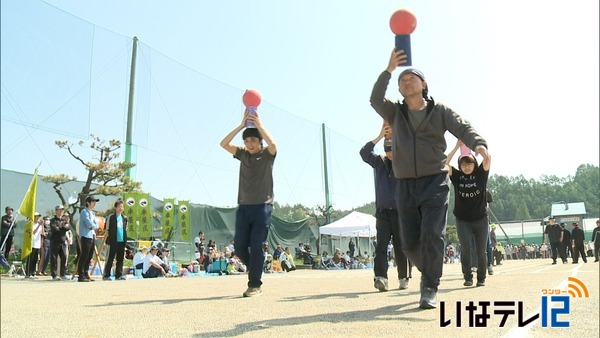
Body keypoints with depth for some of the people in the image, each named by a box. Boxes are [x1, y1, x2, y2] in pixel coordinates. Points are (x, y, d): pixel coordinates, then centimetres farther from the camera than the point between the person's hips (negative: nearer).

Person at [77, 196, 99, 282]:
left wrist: (91, 226, -4)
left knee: (89, 257, 10)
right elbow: (89, 223, -17)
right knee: (83, 257, -8)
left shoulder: (92, 213, 21)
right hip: (86, 237, -9)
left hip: (92, 236, 9)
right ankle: (81, 276, -6)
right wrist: (94, 225, 1)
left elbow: (96, 225, 13)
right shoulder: (84, 212, -6)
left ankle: (86, 274, 16)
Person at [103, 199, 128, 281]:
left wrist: (125, 240, 13)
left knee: (120, 259, 7)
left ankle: (119, 275, 12)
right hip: (113, 241, -5)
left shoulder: (124, 218, 13)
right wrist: (108, 239, -5)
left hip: (122, 241, 5)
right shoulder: (111, 217, -2)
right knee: (110, 258, -1)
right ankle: (106, 275, 3)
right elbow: (107, 229, 0)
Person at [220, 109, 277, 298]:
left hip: (262, 206, -4)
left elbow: (272, 143, -21)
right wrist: (241, 125, -6)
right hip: (243, 206, 4)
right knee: (239, 246, 3)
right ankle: (255, 270, 28)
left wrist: (259, 124, -17)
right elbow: (224, 144, -1)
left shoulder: (267, 155, 3)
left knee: (256, 246, -7)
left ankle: (255, 285, 1)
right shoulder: (243, 154, 12)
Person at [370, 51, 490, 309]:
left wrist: (478, 143, -28)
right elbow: (375, 99, -5)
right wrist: (388, 70, -16)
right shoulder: (395, 113, 13)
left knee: (432, 235, -14)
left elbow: (462, 128, -7)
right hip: (405, 185, 3)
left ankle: (429, 289, -6)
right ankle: (429, 273, 31)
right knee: (409, 242, 4)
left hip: (435, 182, -2)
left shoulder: (440, 111, 7)